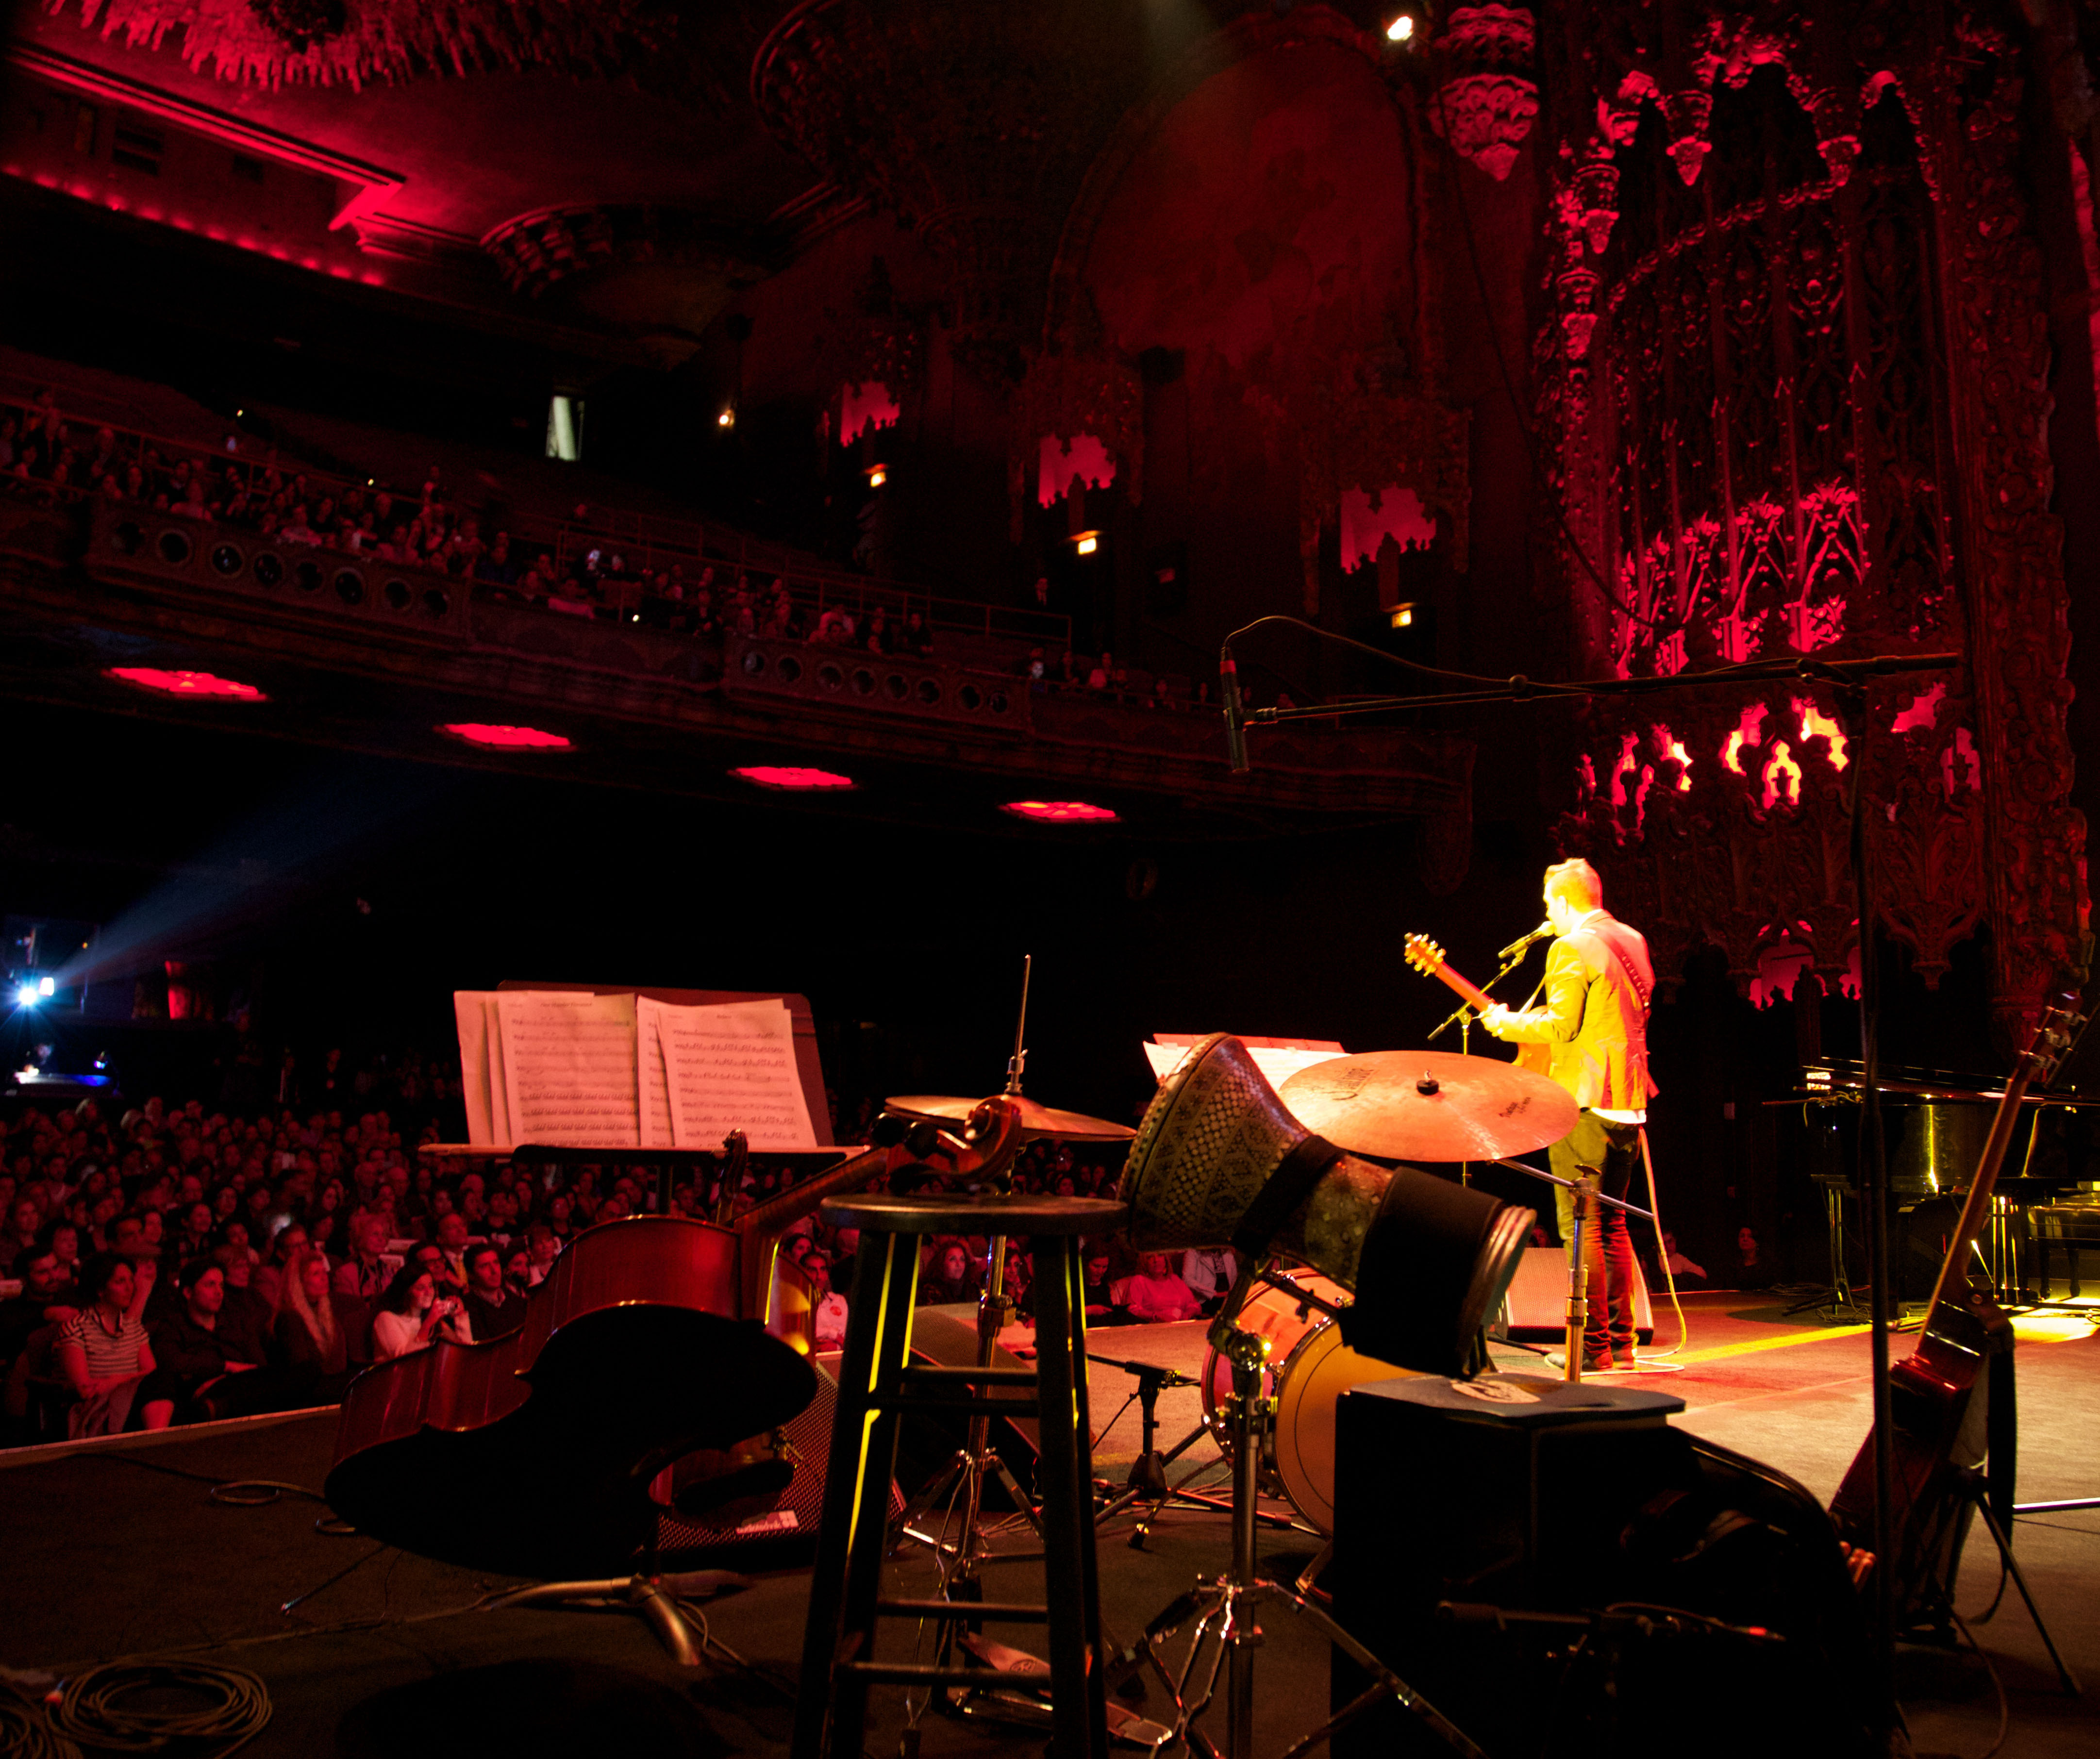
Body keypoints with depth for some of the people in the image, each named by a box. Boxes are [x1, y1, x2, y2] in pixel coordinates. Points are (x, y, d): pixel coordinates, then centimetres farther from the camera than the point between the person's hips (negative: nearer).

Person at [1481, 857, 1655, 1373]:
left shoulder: (1572, 948, -13)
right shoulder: (1633, 942, 14)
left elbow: (1561, 1025, -19)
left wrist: (1507, 1023, -3)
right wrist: (1533, 1016, 23)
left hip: (1585, 1103, -9)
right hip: (1629, 1101, 9)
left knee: (1580, 1227, -3)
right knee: (1613, 1224, 16)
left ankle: (1592, 1348, -1)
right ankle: (1621, 1341, 20)